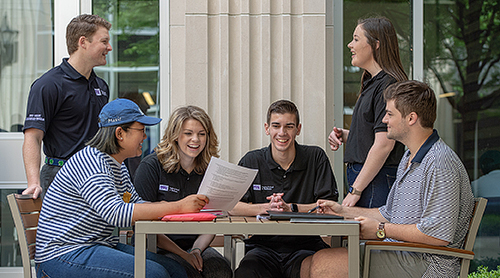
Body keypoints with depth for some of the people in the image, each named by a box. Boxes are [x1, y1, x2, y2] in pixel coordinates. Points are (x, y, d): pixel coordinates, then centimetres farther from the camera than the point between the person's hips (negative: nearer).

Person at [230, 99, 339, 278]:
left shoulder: (315, 157, 6)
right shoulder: (252, 161, 7)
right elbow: (232, 207, -5)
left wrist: (290, 208, -16)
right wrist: (266, 208, -21)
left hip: (305, 245, 0)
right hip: (262, 247, 1)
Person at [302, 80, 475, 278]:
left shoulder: (440, 163, -16)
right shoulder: (409, 159, 20)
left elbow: (438, 235, -23)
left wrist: (381, 230, -14)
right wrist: (343, 211, 21)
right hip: (400, 254, 10)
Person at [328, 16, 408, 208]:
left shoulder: (388, 85, -14)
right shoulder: (371, 83, 18)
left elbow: (384, 145, -20)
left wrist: (355, 190, -19)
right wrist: (345, 135, 8)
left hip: (378, 181, -10)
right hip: (361, 176, 10)